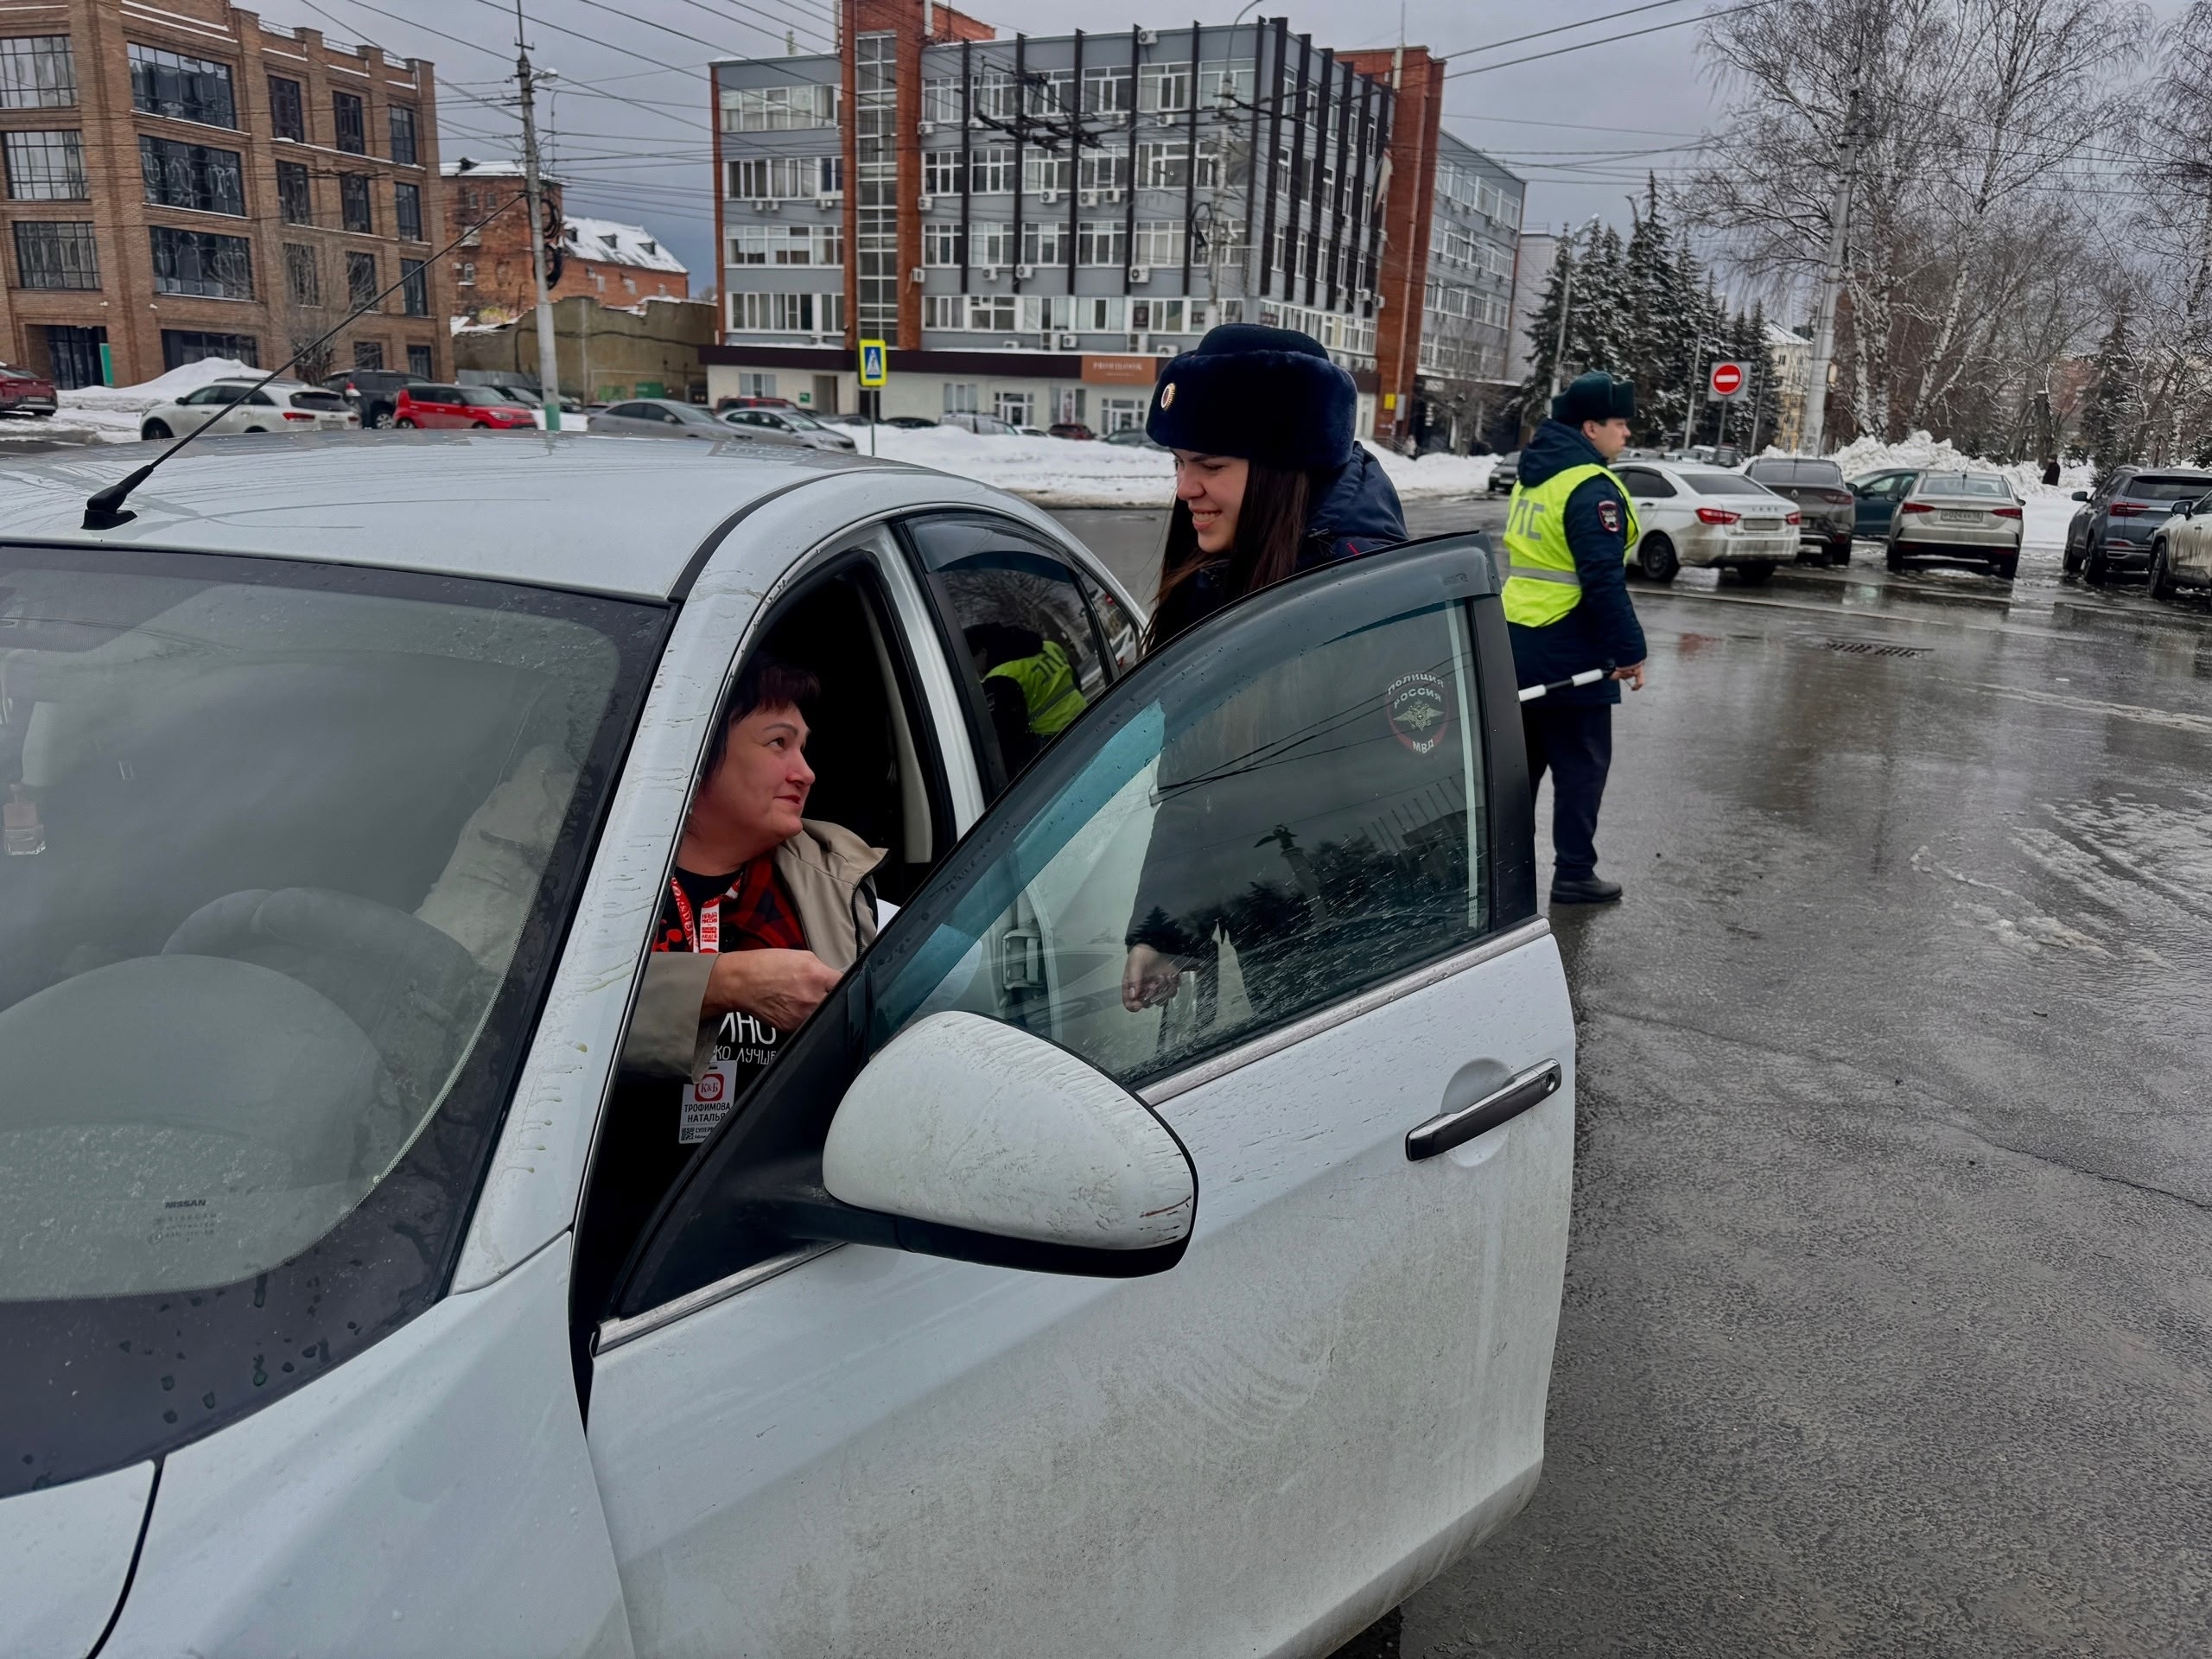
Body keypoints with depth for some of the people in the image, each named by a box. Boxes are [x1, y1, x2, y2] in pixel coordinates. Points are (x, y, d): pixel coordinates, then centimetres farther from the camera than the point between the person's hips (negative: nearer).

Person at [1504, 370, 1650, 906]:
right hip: (1568, 651, -9)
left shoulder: (1534, 477, 14)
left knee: (1520, 760, 16)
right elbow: (1604, 580, -21)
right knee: (1581, 765, 1)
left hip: (1516, 641, 9)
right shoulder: (1591, 488, -16)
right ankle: (1574, 873, 7)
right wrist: (1629, 650, -16)